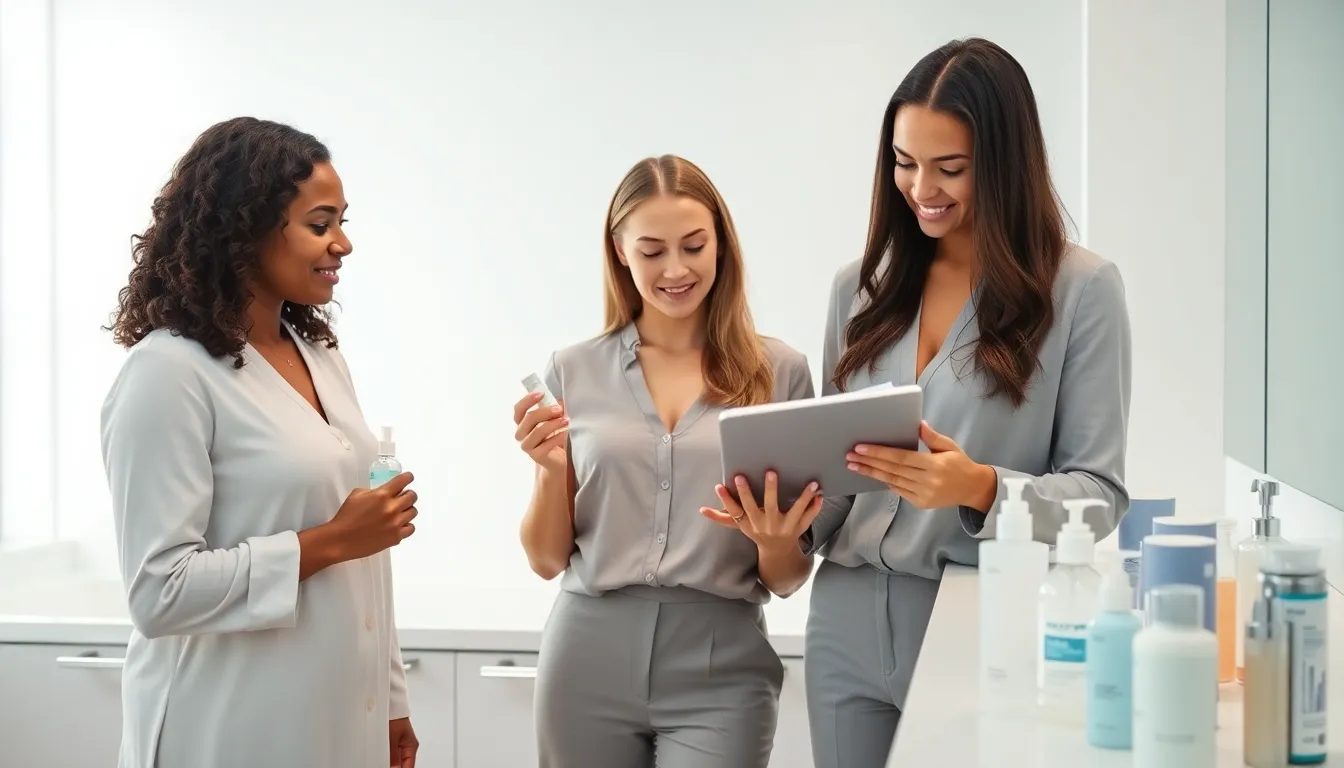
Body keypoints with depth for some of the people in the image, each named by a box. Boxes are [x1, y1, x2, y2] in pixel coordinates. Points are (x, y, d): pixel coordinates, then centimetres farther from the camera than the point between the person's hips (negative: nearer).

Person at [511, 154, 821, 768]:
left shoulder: (779, 371, 1)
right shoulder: (574, 372, 4)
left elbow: (789, 581, 5)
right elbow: (547, 560, 7)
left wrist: (776, 541, -16)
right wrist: (549, 468, -10)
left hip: (719, 673, -1)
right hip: (589, 664, 1)